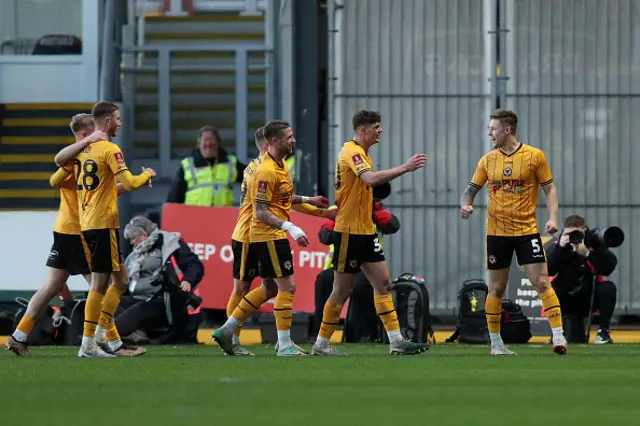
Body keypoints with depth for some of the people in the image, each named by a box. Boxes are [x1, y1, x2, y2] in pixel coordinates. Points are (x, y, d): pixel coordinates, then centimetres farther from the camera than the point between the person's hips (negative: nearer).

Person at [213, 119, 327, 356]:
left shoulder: (281, 165, 11)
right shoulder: (266, 171, -20)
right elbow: (261, 212, -23)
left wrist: (308, 200, 22)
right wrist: (290, 228, -30)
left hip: (274, 236, 10)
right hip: (268, 236, -10)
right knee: (287, 286, -8)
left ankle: (227, 330, 20)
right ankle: (284, 345, -4)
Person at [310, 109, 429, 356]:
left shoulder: (360, 153, 15)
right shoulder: (352, 153, -16)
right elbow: (371, 179, -34)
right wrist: (405, 168, -36)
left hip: (365, 232, 9)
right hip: (349, 231, -9)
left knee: (383, 283, 2)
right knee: (343, 290, -2)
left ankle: (396, 341, -1)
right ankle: (321, 344, 9)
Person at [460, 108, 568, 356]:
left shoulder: (534, 156, -2)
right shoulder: (487, 161, 5)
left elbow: (549, 188, 2)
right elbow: (471, 189, 12)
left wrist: (552, 217, -12)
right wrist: (465, 205, -10)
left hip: (527, 230, -3)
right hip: (497, 232, 3)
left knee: (541, 282, -11)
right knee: (496, 289, 5)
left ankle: (558, 336, -10)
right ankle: (495, 342, 16)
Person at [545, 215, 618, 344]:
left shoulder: (594, 244, -10)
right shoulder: (554, 245, -9)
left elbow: (608, 269, -23)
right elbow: (546, 271, -21)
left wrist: (586, 253, -35)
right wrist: (559, 247, -30)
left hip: (588, 299, 0)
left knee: (608, 288, -26)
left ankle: (603, 332, -12)